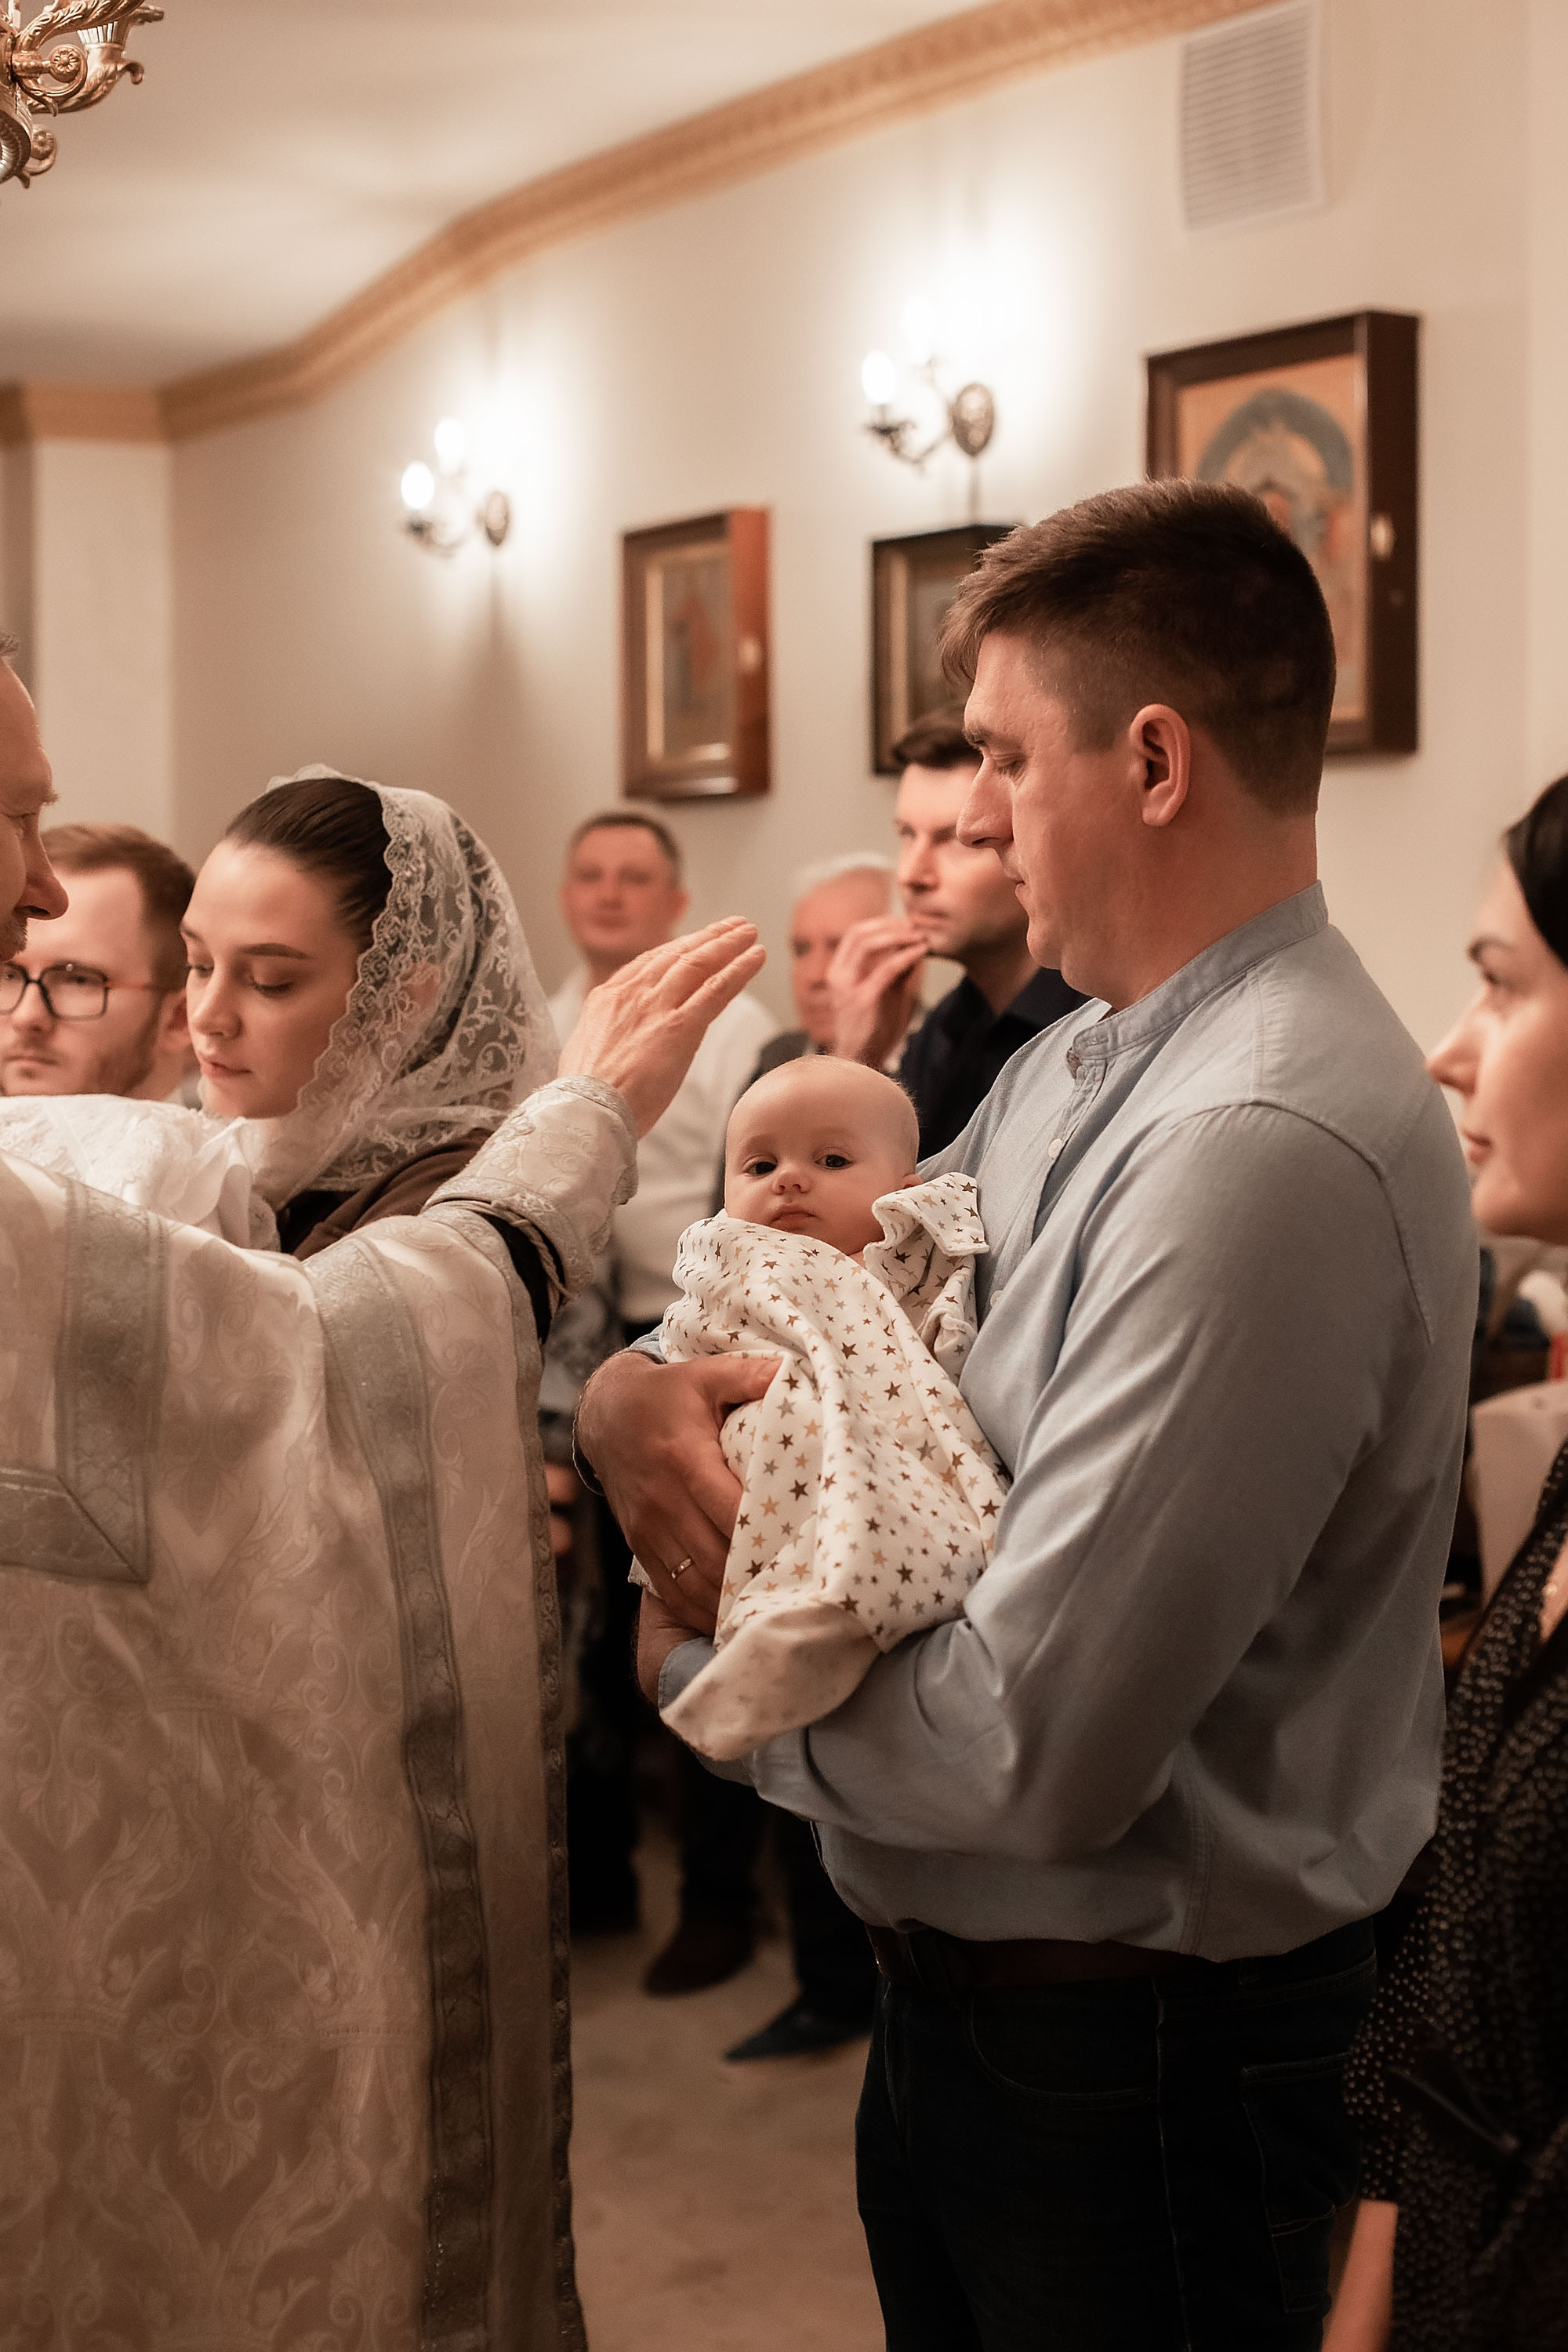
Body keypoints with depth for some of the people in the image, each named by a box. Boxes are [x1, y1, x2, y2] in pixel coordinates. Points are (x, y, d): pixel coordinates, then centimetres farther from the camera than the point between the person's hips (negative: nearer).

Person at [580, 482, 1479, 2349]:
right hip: (954, 1993, 8)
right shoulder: (1070, 1069, 3)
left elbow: (1027, 1749, -30)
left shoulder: (1267, 1144, -28)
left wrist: (698, 1663, -14)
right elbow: (831, 1323, 11)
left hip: (1141, 2064, -8)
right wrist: (629, 1395, -12)